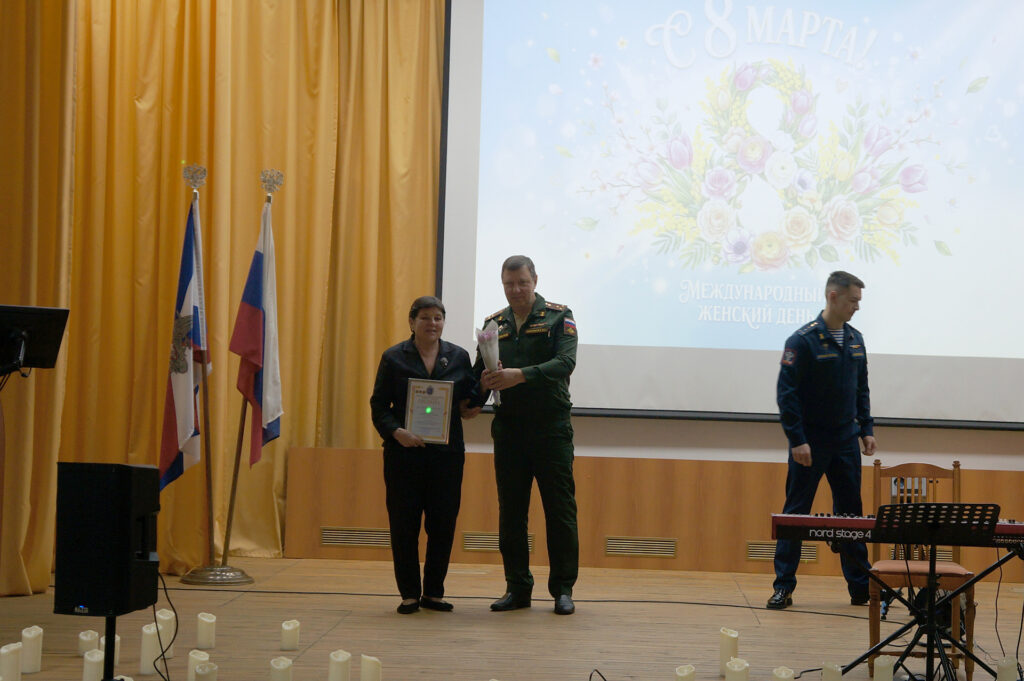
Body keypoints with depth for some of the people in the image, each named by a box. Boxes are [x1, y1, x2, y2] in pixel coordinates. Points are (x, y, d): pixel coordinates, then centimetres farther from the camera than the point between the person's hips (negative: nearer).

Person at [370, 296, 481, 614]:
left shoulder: (459, 357, 8)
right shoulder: (394, 358, 3)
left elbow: (471, 397, 17)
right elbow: (379, 406, 0)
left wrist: (470, 408, -6)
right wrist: (396, 432, -17)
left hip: (447, 453, 2)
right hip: (403, 453, -2)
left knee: (443, 524, 3)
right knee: (404, 524, 0)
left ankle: (434, 592, 15)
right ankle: (409, 593, 11)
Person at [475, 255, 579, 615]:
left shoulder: (558, 317, 0)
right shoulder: (495, 323, 12)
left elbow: (565, 362, -15)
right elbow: (479, 372, 10)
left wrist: (520, 375, -27)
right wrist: (485, 381, -15)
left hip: (551, 427, -4)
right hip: (508, 428, 4)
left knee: (560, 509, -1)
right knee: (511, 511, 6)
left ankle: (563, 589, 6)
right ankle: (518, 588, 14)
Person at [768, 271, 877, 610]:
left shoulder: (855, 339, 8)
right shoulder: (803, 340, -12)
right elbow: (786, 392, -14)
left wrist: (867, 429, 9)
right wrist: (797, 439, -17)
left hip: (846, 443, 6)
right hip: (810, 445, -6)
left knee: (851, 514, 9)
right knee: (795, 514, 1)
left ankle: (861, 587, 15)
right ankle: (783, 587, 6)